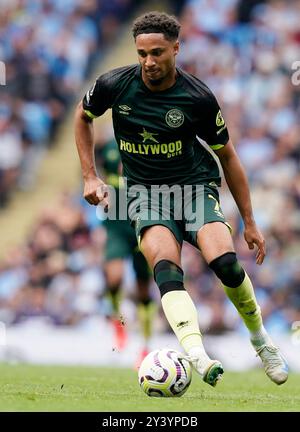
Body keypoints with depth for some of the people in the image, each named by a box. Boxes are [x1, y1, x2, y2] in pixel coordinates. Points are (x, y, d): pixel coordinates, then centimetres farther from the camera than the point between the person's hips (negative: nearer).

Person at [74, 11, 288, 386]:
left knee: (225, 263, -24)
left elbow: (227, 156, 3)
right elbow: (83, 116, 15)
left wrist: (249, 222, 6)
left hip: (195, 186, 0)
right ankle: (197, 356, -47)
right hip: (144, 190, 1)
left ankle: (261, 339, 3)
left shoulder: (198, 98, -10)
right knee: (166, 268, -28)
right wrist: (90, 176, 7)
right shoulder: (115, 85, -8)